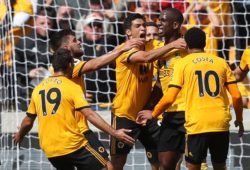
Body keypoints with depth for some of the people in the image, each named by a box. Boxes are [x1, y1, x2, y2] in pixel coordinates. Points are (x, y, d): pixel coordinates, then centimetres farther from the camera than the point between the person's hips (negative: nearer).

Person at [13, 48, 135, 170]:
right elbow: (89, 115, -14)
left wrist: (19, 135, 38)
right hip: (73, 145, -5)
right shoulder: (72, 87, -4)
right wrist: (114, 133, -16)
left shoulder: (38, 89, 10)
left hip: (49, 150, 5)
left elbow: (28, 121, 18)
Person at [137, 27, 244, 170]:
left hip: (197, 124, -3)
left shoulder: (183, 63, 2)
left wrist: (153, 114, 13)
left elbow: (169, 98, -3)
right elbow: (236, 96, 5)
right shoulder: (221, 62, 9)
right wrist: (239, 120, 20)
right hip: (221, 123, 3)